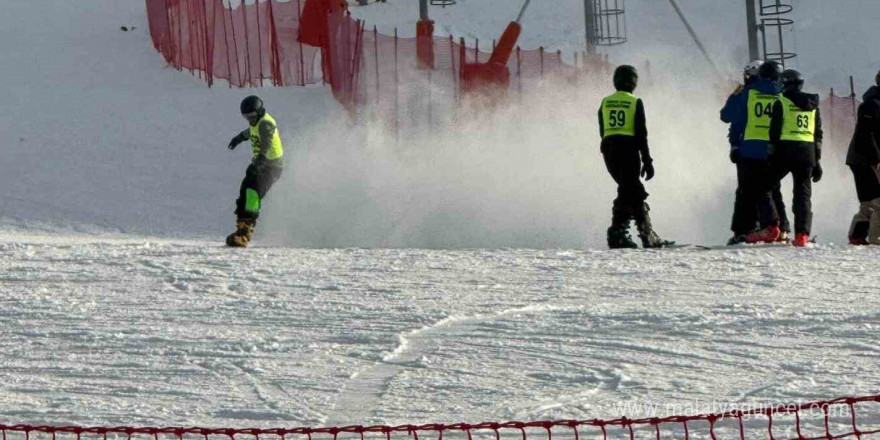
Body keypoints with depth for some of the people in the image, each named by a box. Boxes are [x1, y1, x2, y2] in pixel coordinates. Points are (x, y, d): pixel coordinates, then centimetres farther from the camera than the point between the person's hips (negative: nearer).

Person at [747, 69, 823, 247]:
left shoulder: (781, 102, -2)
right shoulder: (812, 104, 13)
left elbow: (775, 132, -6)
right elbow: (818, 135, 13)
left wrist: (771, 155, -2)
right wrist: (817, 161, 16)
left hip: (786, 151, -4)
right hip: (807, 152, 4)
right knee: (803, 193, 7)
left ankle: (770, 227, -5)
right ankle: (802, 234, -5)